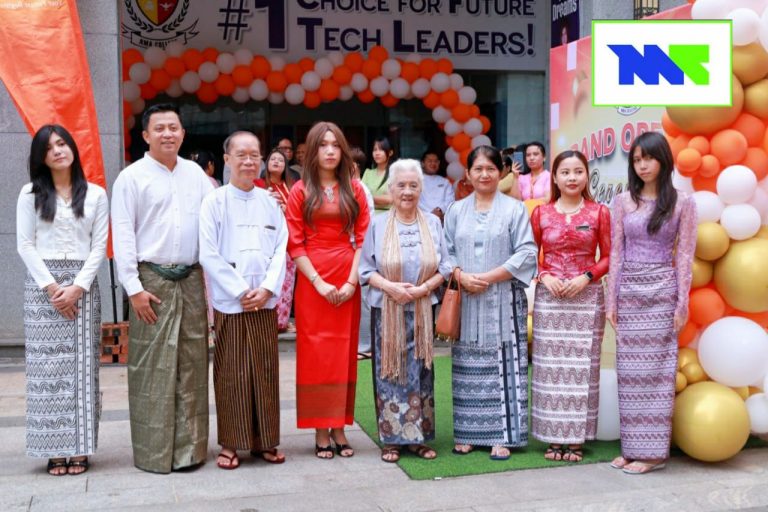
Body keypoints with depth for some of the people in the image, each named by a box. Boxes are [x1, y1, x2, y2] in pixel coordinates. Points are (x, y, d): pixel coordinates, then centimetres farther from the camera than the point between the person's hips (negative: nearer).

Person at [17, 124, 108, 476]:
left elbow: (99, 246, 3)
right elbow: (25, 245, 1)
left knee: (81, 367, -1)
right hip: (42, 284, 0)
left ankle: (79, 448, 4)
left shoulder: (95, 194, 8)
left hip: (83, 285, 0)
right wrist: (51, 286, -9)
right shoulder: (31, 193, 7)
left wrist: (78, 286, -10)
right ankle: (55, 450, 3)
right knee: (47, 366, -2)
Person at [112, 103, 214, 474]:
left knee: (192, 364, 7)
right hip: (152, 280, -4)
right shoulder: (132, 177, -1)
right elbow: (122, 236, -5)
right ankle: (153, 452, 9)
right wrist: (134, 288, -10)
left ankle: (189, 446, 17)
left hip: (191, 279, 4)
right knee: (152, 367, -1)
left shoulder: (195, 173, 12)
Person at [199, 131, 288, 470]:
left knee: (265, 371, 8)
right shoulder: (214, 202, -2)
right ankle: (230, 443, 13)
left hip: (265, 302, 3)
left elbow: (281, 249, 7)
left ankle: (265, 441, 19)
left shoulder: (269, 201, 9)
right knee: (231, 374, 2)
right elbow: (209, 254, -6)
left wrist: (267, 288, -6)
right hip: (229, 302, -3)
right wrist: (241, 291, -10)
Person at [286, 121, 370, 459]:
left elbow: (363, 238, 3)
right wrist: (318, 282, -13)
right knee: (315, 353, 0)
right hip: (312, 280, -2)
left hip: (347, 280, 2)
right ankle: (321, 431, 7)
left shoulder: (354, 190, 8)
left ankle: (339, 427, 13)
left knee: (344, 352, 5)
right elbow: (294, 244, -3)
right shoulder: (300, 191, 3)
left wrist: (352, 280, -9)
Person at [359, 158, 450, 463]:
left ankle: (417, 437, 15)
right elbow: (366, 269, 0)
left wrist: (423, 288, -12)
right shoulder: (378, 225, 2)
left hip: (421, 310, 2)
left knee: (420, 371, 5)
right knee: (389, 372, 1)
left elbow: (444, 267, 4)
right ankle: (391, 439, 9)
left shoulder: (432, 223, 7)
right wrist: (390, 286, -17)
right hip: (386, 311, -1)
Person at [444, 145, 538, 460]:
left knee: (503, 365, -2)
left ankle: (502, 436, 4)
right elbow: (447, 252, 11)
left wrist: (488, 277, -13)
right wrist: (462, 276, -9)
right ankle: (468, 433, 13)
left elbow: (527, 253, -5)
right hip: (465, 301, 3)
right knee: (468, 368, 5)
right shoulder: (456, 210, 13)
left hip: (502, 301, -3)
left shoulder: (514, 209, 3)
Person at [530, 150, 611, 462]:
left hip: (586, 296, -1)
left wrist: (586, 277, -10)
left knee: (581, 364, 0)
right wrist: (544, 277, -6)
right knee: (550, 365, 2)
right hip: (549, 296, 1)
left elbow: (608, 257, 4)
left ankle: (576, 439, 9)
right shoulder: (541, 213, 6)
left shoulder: (599, 213, 3)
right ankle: (554, 437, 11)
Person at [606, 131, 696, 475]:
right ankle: (632, 446, 15)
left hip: (661, 291, -3)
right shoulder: (623, 202, 7)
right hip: (628, 291, 3)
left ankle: (654, 451, 8)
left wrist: (682, 302, -6)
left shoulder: (682, 203, 0)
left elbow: (684, 255, -1)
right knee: (629, 370, 6)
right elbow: (615, 253, 6)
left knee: (655, 369, 0)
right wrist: (611, 300, 2)